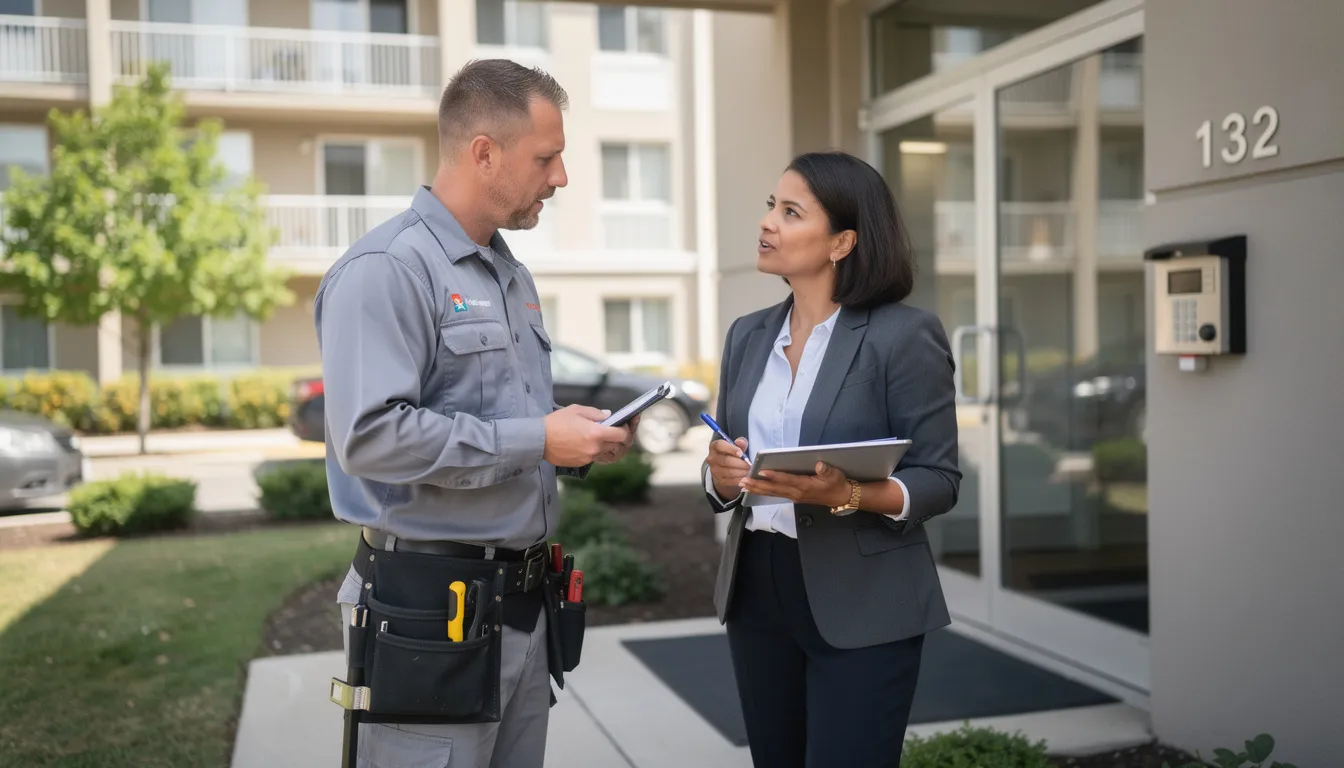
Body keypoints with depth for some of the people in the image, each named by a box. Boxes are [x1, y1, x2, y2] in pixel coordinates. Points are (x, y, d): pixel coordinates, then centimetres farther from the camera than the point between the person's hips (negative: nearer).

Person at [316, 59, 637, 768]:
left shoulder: (512, 275, 15)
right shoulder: (385, 269, -14)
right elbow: (370, 435, -25)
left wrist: (575, 436, 2)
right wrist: (536, 440, -20)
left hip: (524, 597, 9)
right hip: (430, 609, -8)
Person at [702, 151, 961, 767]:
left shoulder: (905, 334, -9)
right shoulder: (748, 335, 8)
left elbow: (939, 480, -10)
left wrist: (847, 495, -26)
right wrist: (721, 473, -10)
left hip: (862, 606, -5)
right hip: (757, 592, 6)